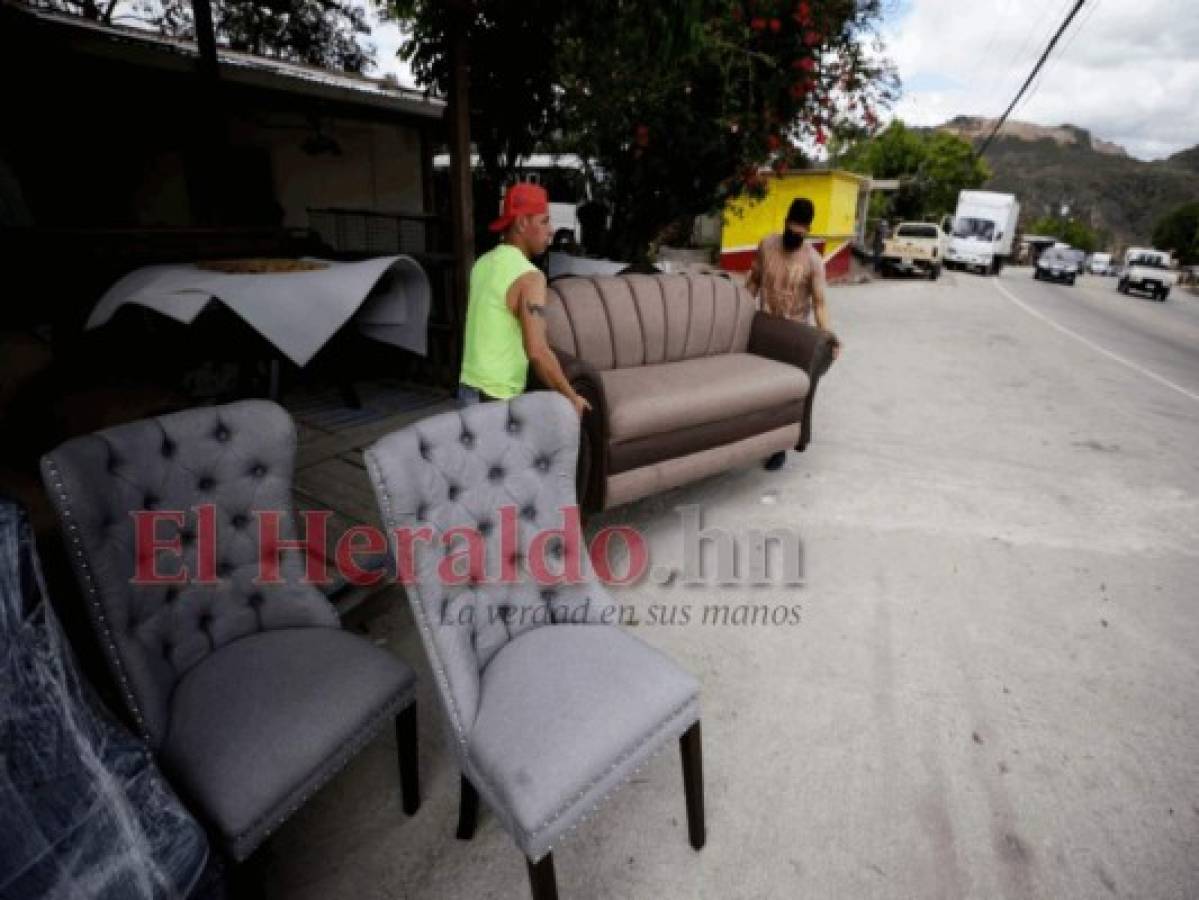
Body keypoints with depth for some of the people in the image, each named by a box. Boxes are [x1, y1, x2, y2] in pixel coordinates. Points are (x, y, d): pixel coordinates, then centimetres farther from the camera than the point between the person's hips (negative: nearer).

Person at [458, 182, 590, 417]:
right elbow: (537, 352, -28)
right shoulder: (529, 276, -19)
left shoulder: (483, 265, 9)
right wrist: (571, 397, -16)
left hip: (470, 388, 9)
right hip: (496, 398, -9)